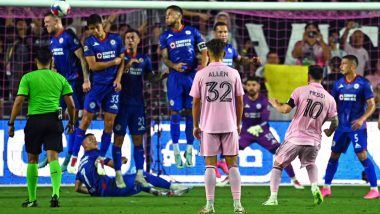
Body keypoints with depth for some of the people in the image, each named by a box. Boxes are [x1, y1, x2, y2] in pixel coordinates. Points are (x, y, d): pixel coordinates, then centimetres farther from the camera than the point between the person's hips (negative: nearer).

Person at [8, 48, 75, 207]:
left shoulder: (28, 78, 2)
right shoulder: (60, 78, 9)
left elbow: (19, 101, -6)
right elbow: (71, 105, 8)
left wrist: (11, 123, 0)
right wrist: (71, 122, 23)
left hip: (34, 120, -1)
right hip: (54, 120, 1)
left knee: (32, 159, 10)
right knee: (53, 157, -4)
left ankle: (32, 199, 14)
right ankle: (56, 193, -25)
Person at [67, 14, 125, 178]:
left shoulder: (116, 40, 5)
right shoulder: (89, 43, -2)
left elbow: (122, 61, 8)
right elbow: (93, 65, -10)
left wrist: (118, 79, -6)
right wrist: (114, 62, -6)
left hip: (113, 86, 2)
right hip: (96, 85, -2)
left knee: (109, 123, 1)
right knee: (86, 120, -7)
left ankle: (101, 160, 10)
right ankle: (74, 158, -2)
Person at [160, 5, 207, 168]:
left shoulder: (192, 32, 4)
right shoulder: (165, 36, 6)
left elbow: (204, 52, 4)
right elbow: (164, 58, 3)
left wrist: (203, 69, -12)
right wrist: (174, 66, -17)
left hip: (192, 75, 0)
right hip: (175, 76, 0)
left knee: (190, 113, 3)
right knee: (175, 112, -3)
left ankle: (189, 151, 10)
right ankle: (176, 151, 3)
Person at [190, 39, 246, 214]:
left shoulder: (201, 74, -2)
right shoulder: (233, 73, 1)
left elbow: (196, 102, 0)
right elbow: (239, 101, 4)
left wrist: (196, 125, 10)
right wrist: (238, 124, 15)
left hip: (209, 126, -1)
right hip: (230, 125, 1)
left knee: (210, 165, 3)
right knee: (232, 165, 4)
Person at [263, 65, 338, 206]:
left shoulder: (300, 91, -6)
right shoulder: (330, 99, 3)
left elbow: (286, 109, -12)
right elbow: (335, 123, 7)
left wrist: (275, 104, 9)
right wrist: (329, 132, 29)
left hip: (294, 139, -3)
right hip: (314, 140, 3)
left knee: (277, 165, 15)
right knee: (311, 164, 30)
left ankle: (273, 198, 5)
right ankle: (315, 188, 3)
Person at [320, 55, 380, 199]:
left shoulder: (363, 83, -7)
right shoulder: (339, 83, 8)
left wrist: (362, 119, -24)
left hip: (357, 127, -5)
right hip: (342, 126, 6)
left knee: (362, 155, -13)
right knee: (334, 155, 8)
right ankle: (326, 188, 19)